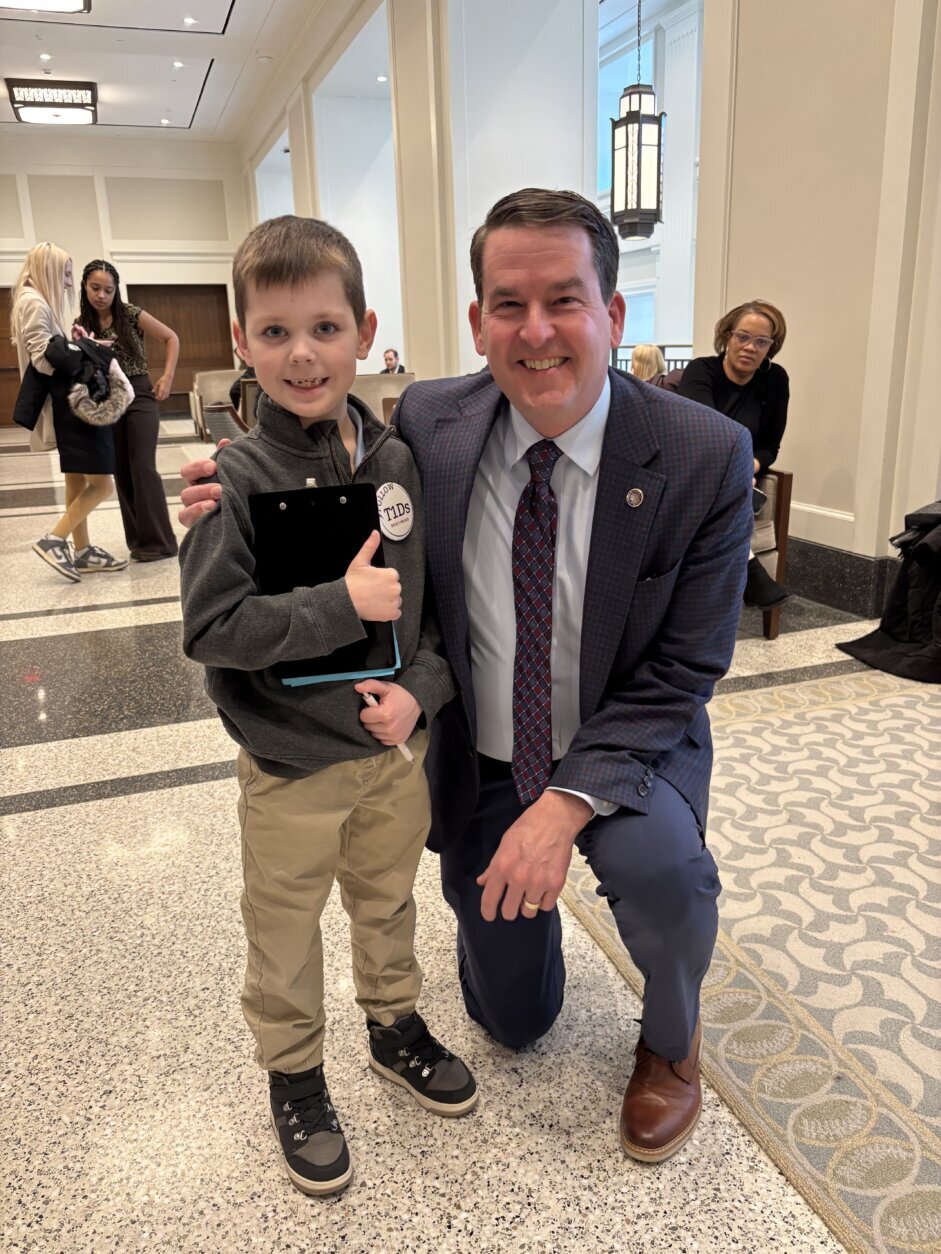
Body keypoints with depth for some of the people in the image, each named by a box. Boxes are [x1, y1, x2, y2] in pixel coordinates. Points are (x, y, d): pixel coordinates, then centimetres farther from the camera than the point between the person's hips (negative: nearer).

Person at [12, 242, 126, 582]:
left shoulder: (39, 302, 17)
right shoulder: (34, 303, -12)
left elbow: (55, 352, 14)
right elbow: (45, 359, -18)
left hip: (69, 403, 10)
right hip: (71, 403, -10)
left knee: (77, 482, 13)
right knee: (101, 484, -7)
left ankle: (81, 552, 19)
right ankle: (54, 541, -3)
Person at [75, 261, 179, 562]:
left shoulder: (131, 315, -5)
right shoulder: (82, 324, 5)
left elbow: (171, 338, 2)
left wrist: (167, 377, -5)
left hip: (139, 396, -4)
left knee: (142, 467, -10)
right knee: (121, 471, 5)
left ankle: (158, 541, -4)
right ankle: (139, 540, 13)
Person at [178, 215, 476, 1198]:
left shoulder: (398, 462, -5)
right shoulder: (237, 478, -16)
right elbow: (211, 628, -19)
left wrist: (420, 689, -14)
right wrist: (340, 604, -26)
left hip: (395, 747, 4)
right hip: (290, 765, -3)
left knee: (387, 904, 25)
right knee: (286, 935, 17)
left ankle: (395, 1027, 50)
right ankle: (294, 1074, 42)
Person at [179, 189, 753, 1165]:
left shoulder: (707, 456, -19)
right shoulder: (428, 421, -14)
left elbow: (683, 669, -18)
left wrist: (570, 799, -29)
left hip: (627, 748, -1)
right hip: (479, 761, 2)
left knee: (662, 868, -35)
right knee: (512, 1020, 14)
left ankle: (671, 1040, 2)